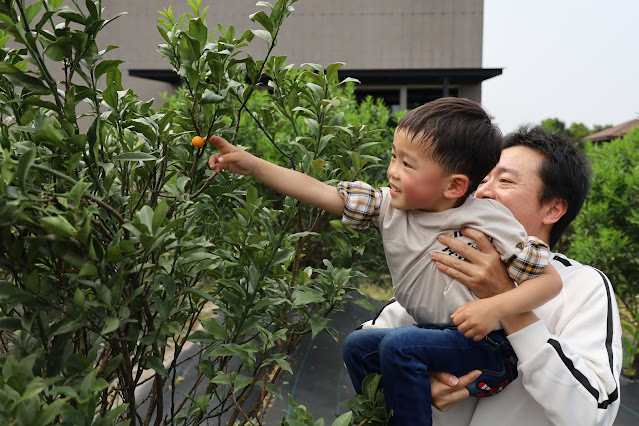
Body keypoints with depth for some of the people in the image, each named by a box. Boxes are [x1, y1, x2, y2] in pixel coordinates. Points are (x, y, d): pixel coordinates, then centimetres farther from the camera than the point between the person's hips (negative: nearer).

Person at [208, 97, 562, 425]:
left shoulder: (489, 221, -20)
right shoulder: (389, 207, -6)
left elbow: (550, 279, -15)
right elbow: (320, 192, -8)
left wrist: (495, 307, -32)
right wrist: (252, 165, -11)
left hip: (487, 346, -6)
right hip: (434, 335, 7)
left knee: (400, 345, -26)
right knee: (359, 346, 10)